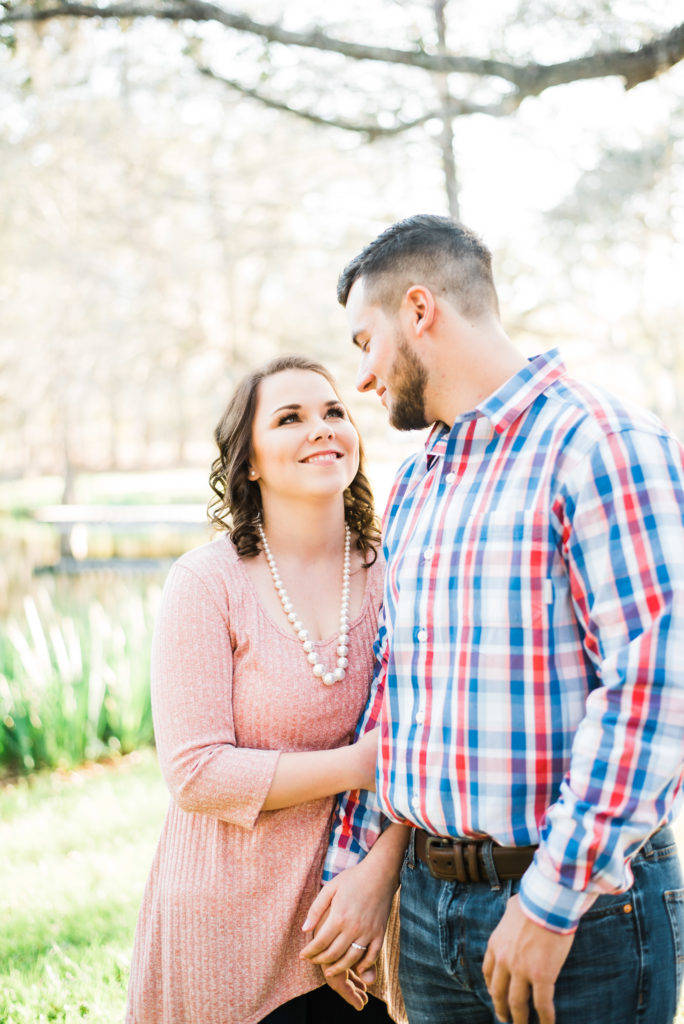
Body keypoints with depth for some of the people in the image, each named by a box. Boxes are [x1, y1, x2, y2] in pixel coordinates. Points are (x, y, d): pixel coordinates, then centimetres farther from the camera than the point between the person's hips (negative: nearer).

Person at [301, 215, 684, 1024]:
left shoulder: (599, 443, -12)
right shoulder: (413, 487, 14)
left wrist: (552, 902, -20)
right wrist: (352, 864, 12)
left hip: (581, 913, -7)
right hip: (429, 901, 7)